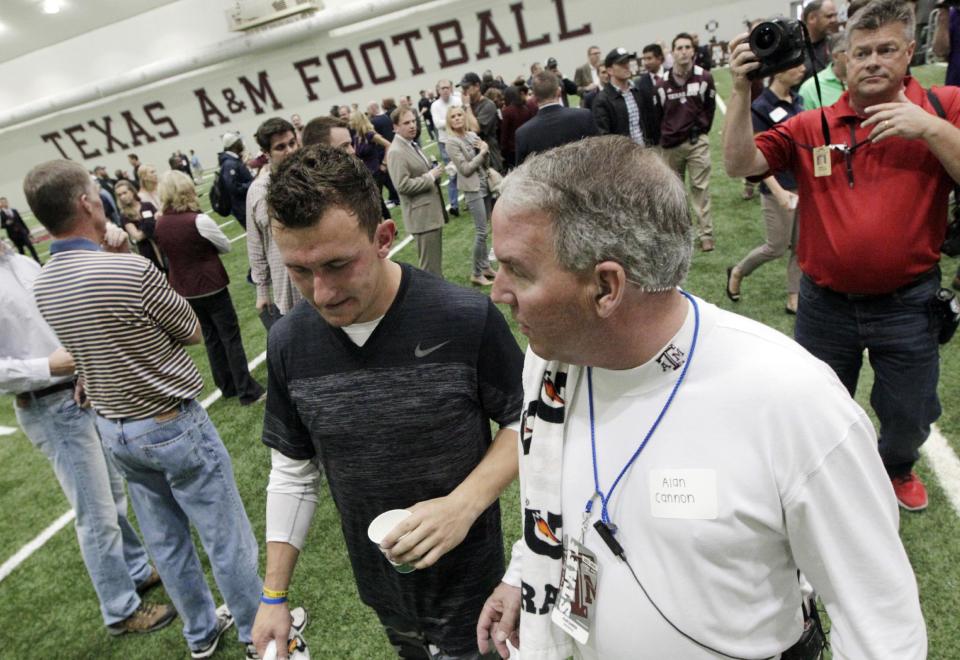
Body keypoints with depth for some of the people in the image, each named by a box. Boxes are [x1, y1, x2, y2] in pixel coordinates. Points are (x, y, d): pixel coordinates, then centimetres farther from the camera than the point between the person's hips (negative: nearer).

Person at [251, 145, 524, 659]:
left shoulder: (467, 319, -24)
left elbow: (523, 422, -10)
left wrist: (465, 503, -25)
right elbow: (292, 470, 1)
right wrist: (274, 596, 3)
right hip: (378, 580, 4)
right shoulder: (289, 342, -11)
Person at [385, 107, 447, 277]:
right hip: (422, 214, -10)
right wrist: (430, 177, -16)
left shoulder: (412, 144, 13)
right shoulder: (396, 152, -17)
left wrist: (433, 172, 8)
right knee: (429, 264, -2)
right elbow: (403, 186, -24)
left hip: (432, 210, 10)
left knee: (436, 260, 20)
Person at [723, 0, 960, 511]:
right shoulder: (810, 126, -5)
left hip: (908, 301, 0)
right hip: (825, 302, 0)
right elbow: (739, 165, -14)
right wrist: (742, 90, -23)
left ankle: (898, 467, 54)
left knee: (909, 412, 19)